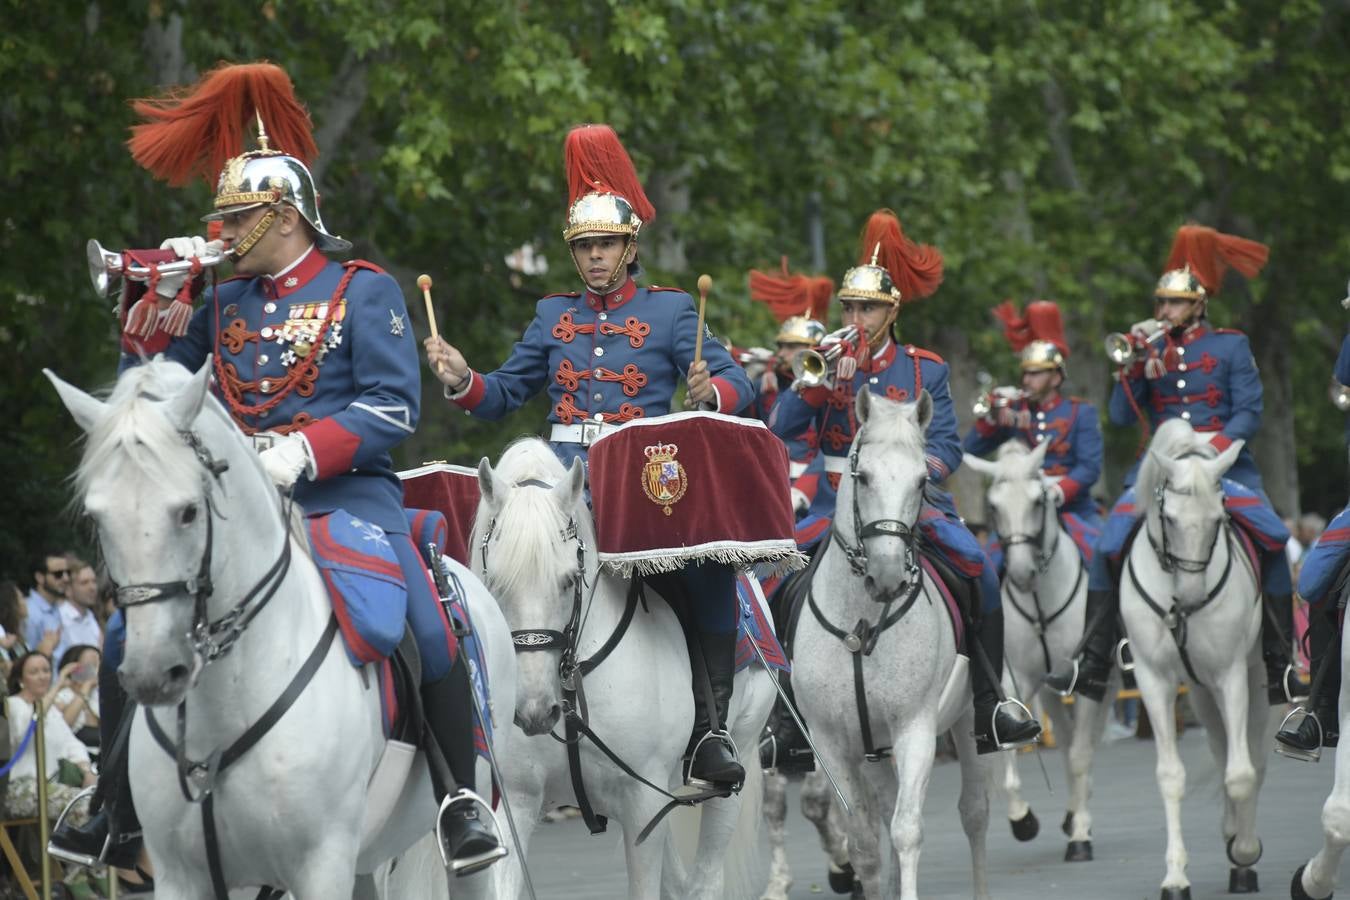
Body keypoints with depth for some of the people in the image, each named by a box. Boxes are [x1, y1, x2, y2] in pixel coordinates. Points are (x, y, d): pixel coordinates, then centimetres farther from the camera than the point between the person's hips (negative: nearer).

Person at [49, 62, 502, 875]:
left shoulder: (363, 291, 1)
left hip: (347, 490, -5)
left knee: (429, 630, -27)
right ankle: (120, 810, 7)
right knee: (127, 637, -6)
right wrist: (164, 296, 5)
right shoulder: (227, 302, 16)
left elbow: (394, 409, -9)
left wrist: (303, 452, -22)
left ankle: (461, 802, -12)